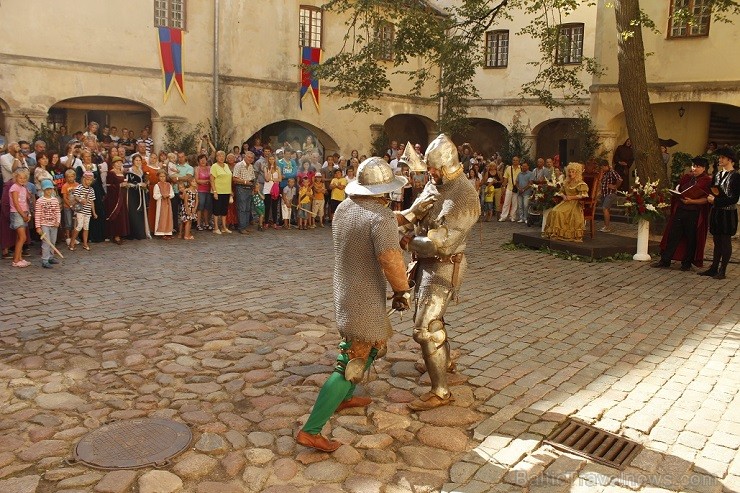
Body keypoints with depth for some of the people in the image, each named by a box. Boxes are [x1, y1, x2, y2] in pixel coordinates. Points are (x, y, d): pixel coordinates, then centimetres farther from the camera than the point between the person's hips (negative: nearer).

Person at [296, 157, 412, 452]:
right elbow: (390, 259, -36)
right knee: (352, 366, -3)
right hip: (364, 300, -9)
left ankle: (344, 397, 43)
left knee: (374, 345, 29)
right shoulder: (381, 217, -23)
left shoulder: (343, 208, 2)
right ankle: (310, 431, -2)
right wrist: (402, 291, -19)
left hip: (345, 292, 9)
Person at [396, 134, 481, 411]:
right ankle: (443, 361, 49)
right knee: (427, 316, 25)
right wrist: (395, 218, -15)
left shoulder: (463, 197, -24)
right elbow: (414, 213, 6)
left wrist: (409, 242, -17)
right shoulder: (436, 183, 5)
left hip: (444, 267, -10)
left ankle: (440, 392, 1)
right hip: (428, 262, 10)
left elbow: (443, 242, -29)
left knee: (425, 328, -10)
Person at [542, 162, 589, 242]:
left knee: (560, 212, -30)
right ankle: (555, 232, -19)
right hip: (566, 202, 7)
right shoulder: (566, 182, 18)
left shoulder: (580, 183, -4)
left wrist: (571, 197, -15)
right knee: (555, 211, -21)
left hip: (575, 203, -7)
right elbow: (562, 192, 24)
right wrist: (564, 196, 0)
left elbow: (583, 195, -11)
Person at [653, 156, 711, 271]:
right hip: (680, 211, 5)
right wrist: (677, 193, 1)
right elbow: (678, 189, 23)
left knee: (691, 239, 5)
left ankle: (687, 263, 17)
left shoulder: (707, 181, -5)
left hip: (695, 214, -5)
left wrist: (692, 201, -22)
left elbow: (707, 199, -13)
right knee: (673, 235, 5)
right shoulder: (686, 177, 11)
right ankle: (665, 260, 9)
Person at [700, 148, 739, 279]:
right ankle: (714, 268, 16)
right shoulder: (717, 174, 12)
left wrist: (716, 200, -17)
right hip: (716, 212, 7)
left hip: (728, 213, -6)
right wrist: (710, 197, -3)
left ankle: (722, 270, 7)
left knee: (725, 241, 1)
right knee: (717, 241, 11)